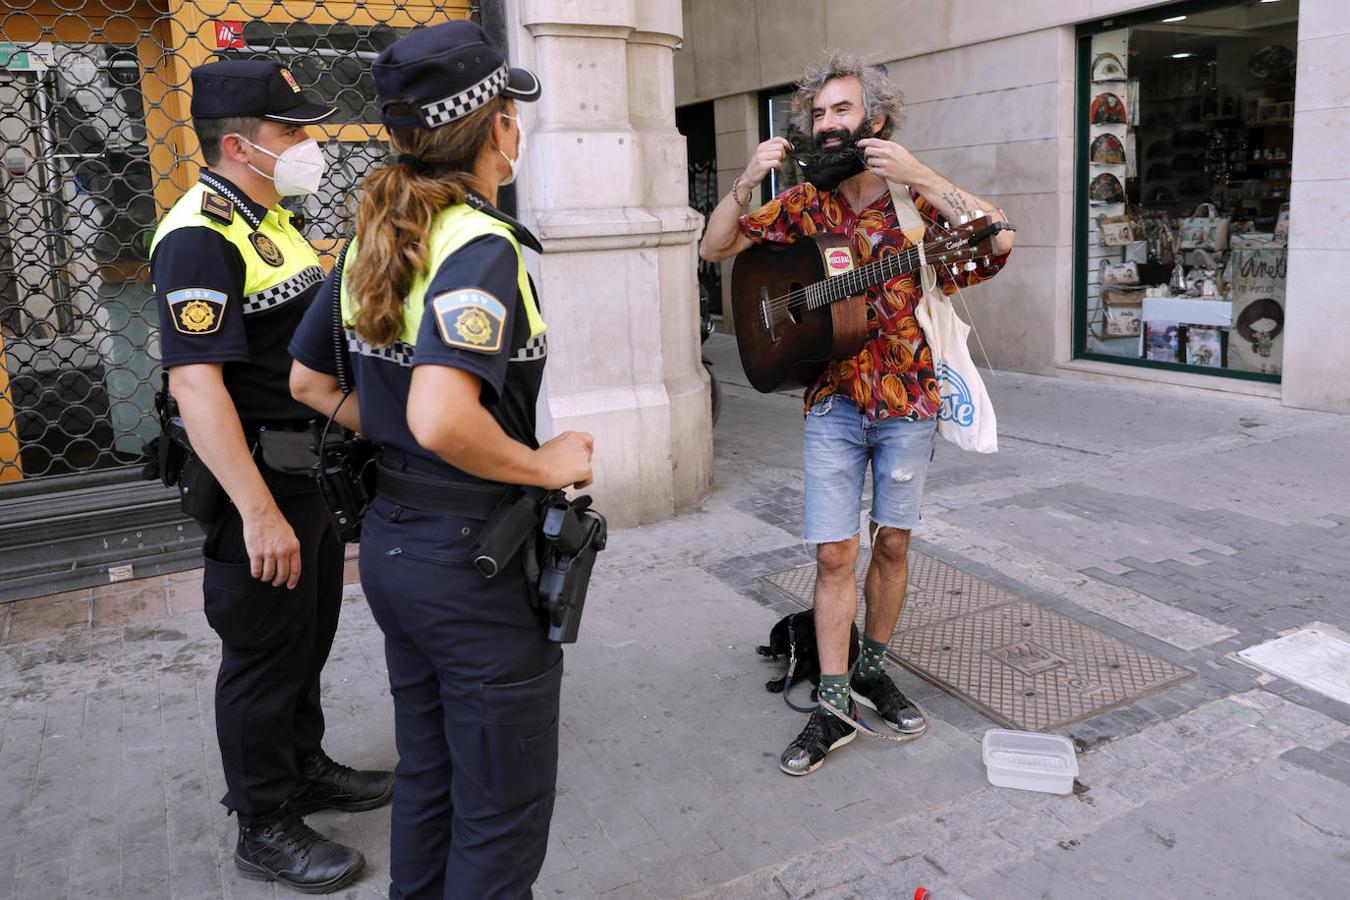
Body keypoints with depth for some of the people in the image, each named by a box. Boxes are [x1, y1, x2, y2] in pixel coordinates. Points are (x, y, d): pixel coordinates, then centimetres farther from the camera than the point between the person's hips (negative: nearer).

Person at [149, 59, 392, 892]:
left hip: (313, 468, 9)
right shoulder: (199, 238, -19)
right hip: (259, 480, -9)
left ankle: (306, 768, 40)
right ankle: (266, 829, 22)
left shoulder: (273, 220, 11)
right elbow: (196, 384, -26)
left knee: (309, 637, 21)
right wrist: (259, 511, -29)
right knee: (265, 654, 5)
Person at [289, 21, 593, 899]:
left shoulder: (372, 240, 5)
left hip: (389, 539, 9)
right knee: (503, 814, 11)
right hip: (474, 558, -8)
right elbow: (442, 420, -35)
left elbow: (309, 381, 15)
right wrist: (547, 465, -19)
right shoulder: (481, 244, -21)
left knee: (428, 777, 26)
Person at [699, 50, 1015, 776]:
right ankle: (834, 707, 10)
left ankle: (872, 668, 32)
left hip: (907, 398, 0)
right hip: (832, 402, 1)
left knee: (892, 544, 11)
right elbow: (715, 248, 4)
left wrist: (920, 177, -24)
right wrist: (746, 181, -12)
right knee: (834, 554, -1)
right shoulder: (801, 206, 4)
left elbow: (1001, 238, -19)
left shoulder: (917, 199, -4)